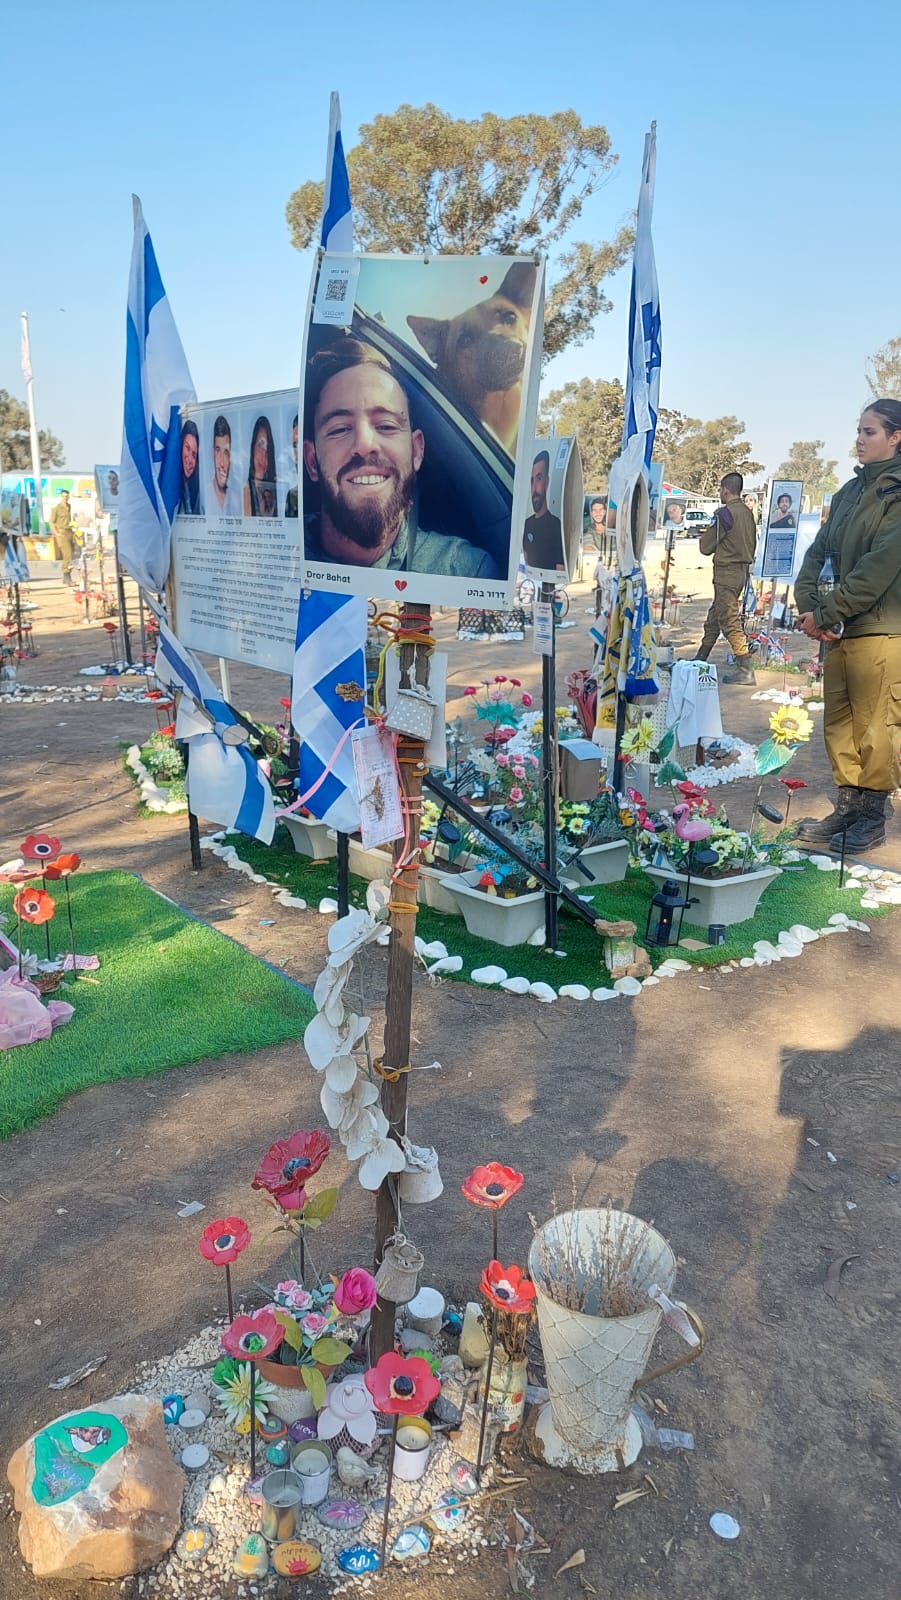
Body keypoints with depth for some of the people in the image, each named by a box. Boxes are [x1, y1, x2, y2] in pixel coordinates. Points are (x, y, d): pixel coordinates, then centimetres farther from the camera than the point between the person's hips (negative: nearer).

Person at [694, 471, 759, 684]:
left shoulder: (724, 513, -14)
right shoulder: (747, 513, 10)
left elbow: (706, 547, -9)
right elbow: (752, 544, 17)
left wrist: (707, 530, 8)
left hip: (727, 571, -9)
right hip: (743, 569, 9)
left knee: (729, 622, -8)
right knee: (714, 617, 18)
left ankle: (745, 670, -11)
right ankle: (700, 660, 29)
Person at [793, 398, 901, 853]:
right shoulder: (850, 492, 16)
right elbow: (819, 552, 12)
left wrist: (826, 613, -14)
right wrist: (807, 605, -4)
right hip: (838, 629, 7)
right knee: (838, 723, 10)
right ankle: (847, 807, 20)